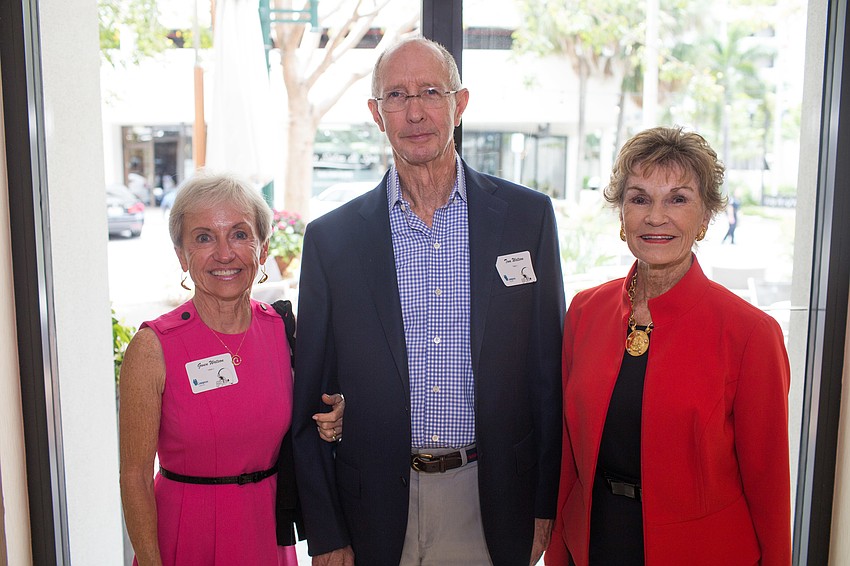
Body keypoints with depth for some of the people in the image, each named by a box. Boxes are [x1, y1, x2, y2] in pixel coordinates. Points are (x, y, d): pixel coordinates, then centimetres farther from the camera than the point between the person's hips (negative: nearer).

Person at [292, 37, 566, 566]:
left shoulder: (528, 215, -3)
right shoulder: (331, 238, -3)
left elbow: (550, 370, 1)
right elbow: (310, 400, 0)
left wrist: (547, 503, 1)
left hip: (492, 504, 0)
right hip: (376, 508, 0)